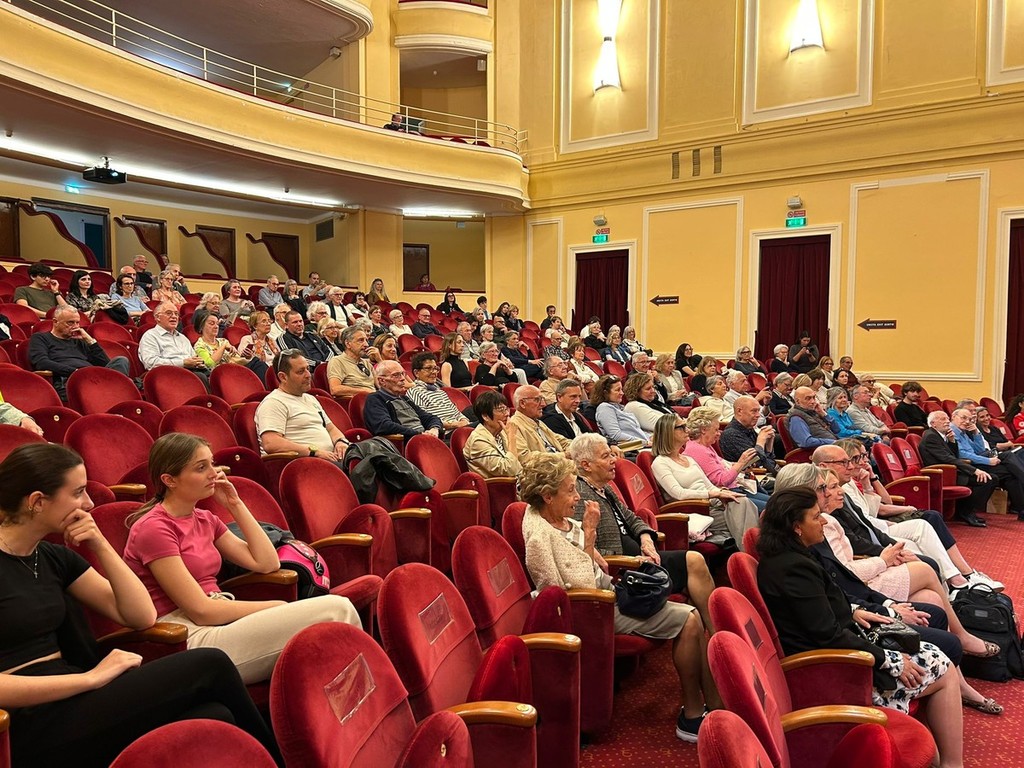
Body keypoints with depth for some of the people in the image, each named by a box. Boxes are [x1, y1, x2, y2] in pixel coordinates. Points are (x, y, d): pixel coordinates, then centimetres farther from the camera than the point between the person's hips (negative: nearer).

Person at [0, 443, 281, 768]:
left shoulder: (53, 556, 11)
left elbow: (142, 616, 8)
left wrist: (100, 545, -2)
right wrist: (91, 677, -17)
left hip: (67, 702, 7)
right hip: (30, 726, -7)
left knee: (213, 718, -24)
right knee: (210, 666, -16)